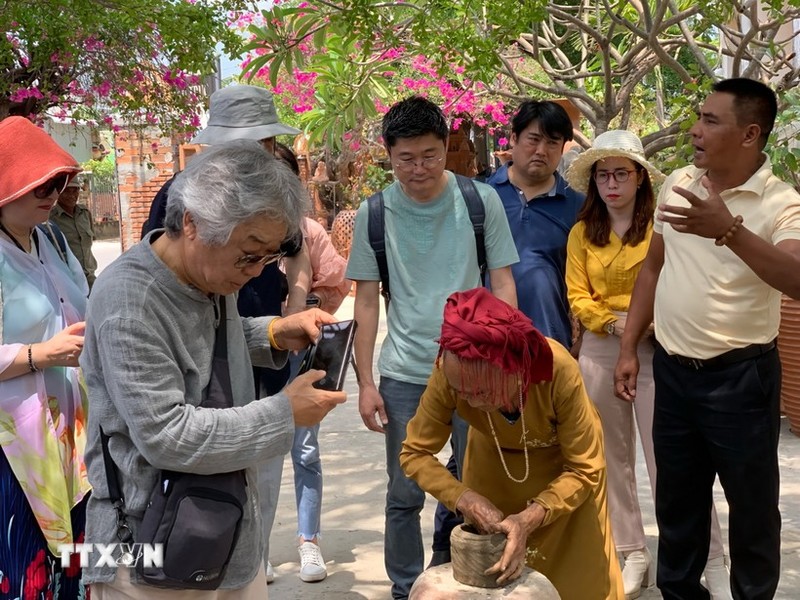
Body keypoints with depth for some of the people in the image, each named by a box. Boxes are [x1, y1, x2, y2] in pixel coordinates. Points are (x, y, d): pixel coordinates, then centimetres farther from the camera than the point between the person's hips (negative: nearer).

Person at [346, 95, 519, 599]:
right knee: (405, 496, 9)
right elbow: (367, 301, 4)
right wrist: (365, 382, 1)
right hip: (404, 374, 0)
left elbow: (502, 284, 2)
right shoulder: (374, 213, -1)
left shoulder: (482, 201, -3)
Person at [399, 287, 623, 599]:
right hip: (494, 459, 2)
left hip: (564, 461, -1)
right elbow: (415, 453, -20)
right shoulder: (448, 374, -34)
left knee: (578, 574, 7)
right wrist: (464, 498, -35)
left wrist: (529, 519, -42)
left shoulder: (558, 370, -40)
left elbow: (585, 470, -29)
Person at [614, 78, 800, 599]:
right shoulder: (677, 184, 3)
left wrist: (729, 230, -42)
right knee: (677, 499, 19)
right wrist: (629, 348, 11)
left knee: (752, 503, 10)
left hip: (740, 375, -5)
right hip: (673, 368, 5)